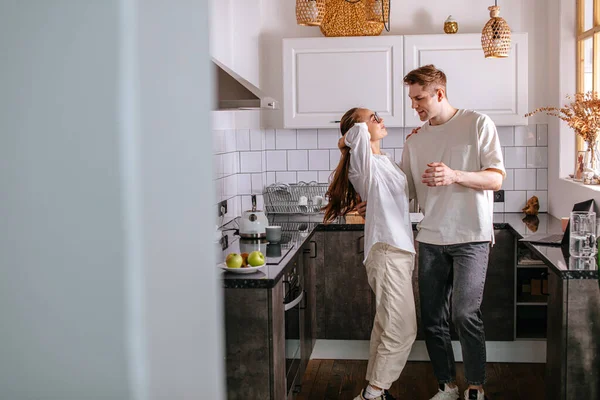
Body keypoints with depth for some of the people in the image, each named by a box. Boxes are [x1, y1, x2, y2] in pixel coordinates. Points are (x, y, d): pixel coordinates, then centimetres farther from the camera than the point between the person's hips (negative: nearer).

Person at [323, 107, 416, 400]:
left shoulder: (385, 161, 16)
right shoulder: (364, 163, -10)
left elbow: (404, 189, 34)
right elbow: (356, 133, -30)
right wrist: (363, 128, -4)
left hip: (400, 249, 9)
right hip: (387, 252, -9)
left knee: (386, 327, 13)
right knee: (402, 330, -10)